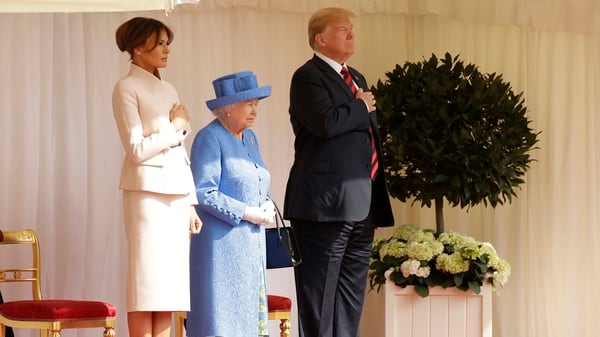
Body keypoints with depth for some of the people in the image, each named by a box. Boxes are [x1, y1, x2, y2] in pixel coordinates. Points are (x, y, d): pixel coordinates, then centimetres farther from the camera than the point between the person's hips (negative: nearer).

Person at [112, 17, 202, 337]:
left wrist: (191, 202, 13)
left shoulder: (167, 90, 17)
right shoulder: (126, 88, -4)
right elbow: (137, 149, -13)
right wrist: (174, 128, -3)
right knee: (147, 278, -8)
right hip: (149, 190, -7)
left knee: (170, 279, 4)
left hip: (177, 191, 7)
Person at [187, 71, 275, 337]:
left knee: (251, 311, 7)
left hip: (252, 242, 8)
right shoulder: (210, 138, -10)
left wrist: (267, 206, 0)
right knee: (223, 314, -9)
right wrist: (247, 213, -17)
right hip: (222, 243, -8)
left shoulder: (249, 138, 15)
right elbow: (204, 194, -18)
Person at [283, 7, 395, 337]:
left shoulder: (356, 78, 21)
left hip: (360, 204, 9)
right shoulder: (308, 77, -7)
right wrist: (361, 107, -7)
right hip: (328, 202, -9)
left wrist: (378, 200, 20)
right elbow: (327, 122, -25)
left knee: (351, 297, 9)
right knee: (320, 292, -5)